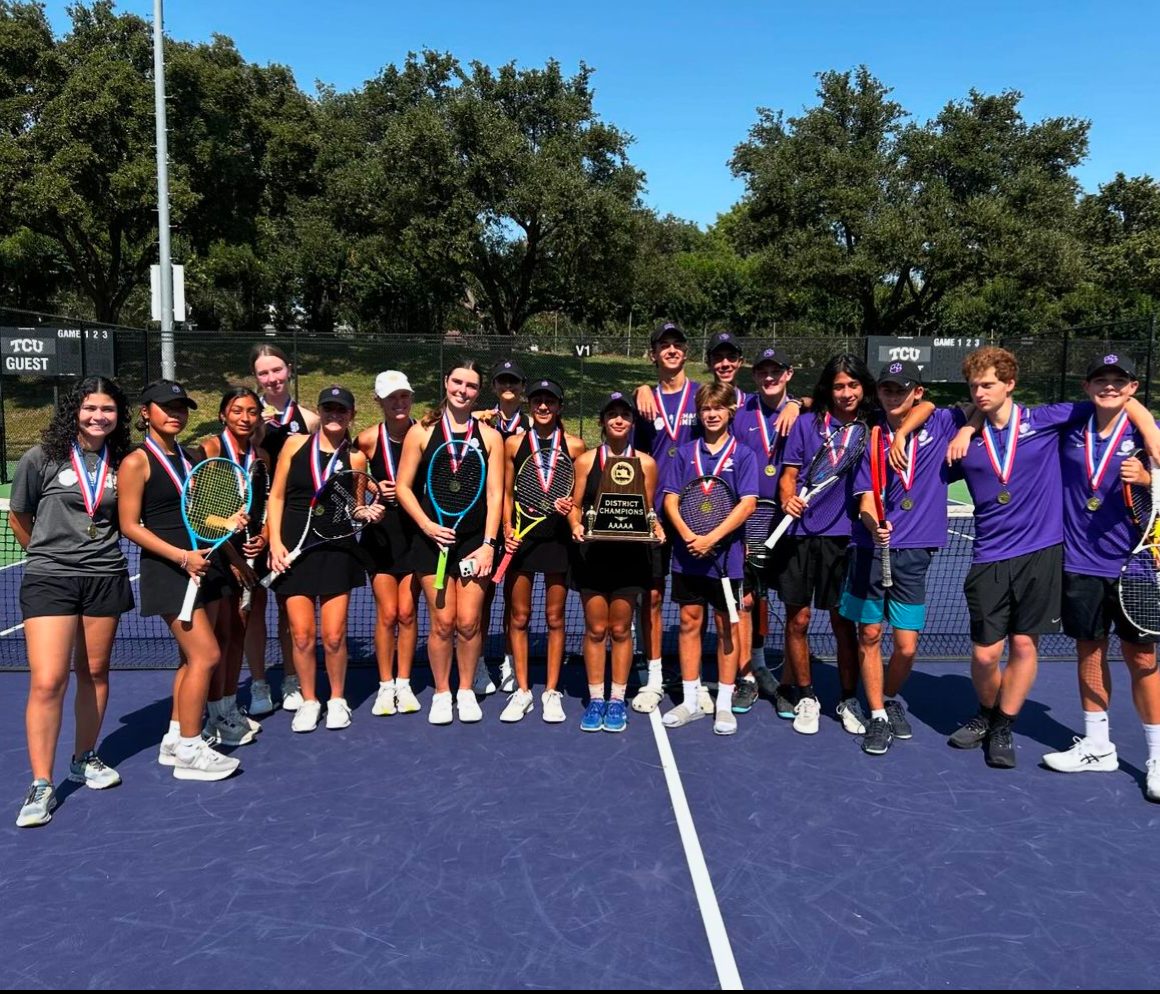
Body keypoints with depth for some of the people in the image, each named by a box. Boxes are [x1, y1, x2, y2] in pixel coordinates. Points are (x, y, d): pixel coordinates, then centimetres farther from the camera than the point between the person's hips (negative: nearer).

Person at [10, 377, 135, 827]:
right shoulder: (41, 459, -5)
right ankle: (41, 785, 4)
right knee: (47, 682, -8)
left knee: (94, 673, 13)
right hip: (49, 581, -3)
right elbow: (19, 518, 8)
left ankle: (84, 759, 31)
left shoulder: (121, 464, 3)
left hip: (105, 578, 3)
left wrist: (99, 552, 4)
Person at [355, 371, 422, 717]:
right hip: (380, 532, 0)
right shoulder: (368, 439, -6)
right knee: (387, 613, 2)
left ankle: (404, 684, 19)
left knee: (407, 612, 4)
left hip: (416, 531, 0)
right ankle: (385, 685, 18)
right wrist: (376, 488, -8)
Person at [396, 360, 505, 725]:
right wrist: (427, 525, -11)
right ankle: (441, 693, 19)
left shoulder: (489, 437, 4)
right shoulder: (422, 432, 1)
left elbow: (495, 494, 1)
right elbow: (403, 486, 2)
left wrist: (488, 543, -6)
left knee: (469, 622, 1)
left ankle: (466, 691, 21)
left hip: (475, 541, 1)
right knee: (443, 621, 0)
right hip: (433, 540, -1)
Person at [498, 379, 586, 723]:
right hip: (520, 537, 1)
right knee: (519, 617, 6)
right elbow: (506, 494, 7)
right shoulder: (514, 444, 4)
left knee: (555, 618, 7)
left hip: (558, 537, 0)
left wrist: (572, 505, -12)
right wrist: (507, 529, -6)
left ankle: (551, 692, 18)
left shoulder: (574, 445, 2)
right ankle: (522, 691, 19)